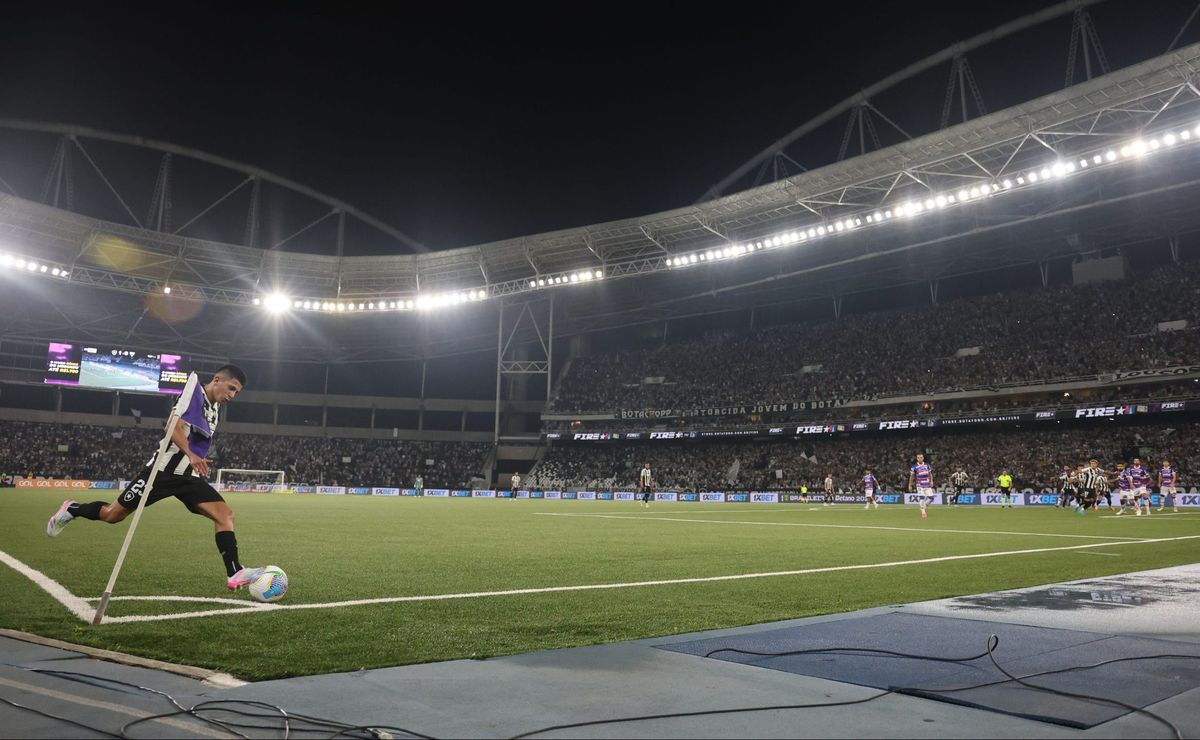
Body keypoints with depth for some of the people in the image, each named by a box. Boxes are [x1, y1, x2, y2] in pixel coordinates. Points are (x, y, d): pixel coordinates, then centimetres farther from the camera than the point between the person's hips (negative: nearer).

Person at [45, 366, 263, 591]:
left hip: (189, 476, 7)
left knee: (225, 514, -12)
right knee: (113, 515, 7)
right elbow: (174, 426, -25)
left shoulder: (214, 407, 13)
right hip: (163, 470, -7)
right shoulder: (195, 392, -12)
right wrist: (190, 455, -36)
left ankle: (235, 574, -16)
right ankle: (71, 510, 37)